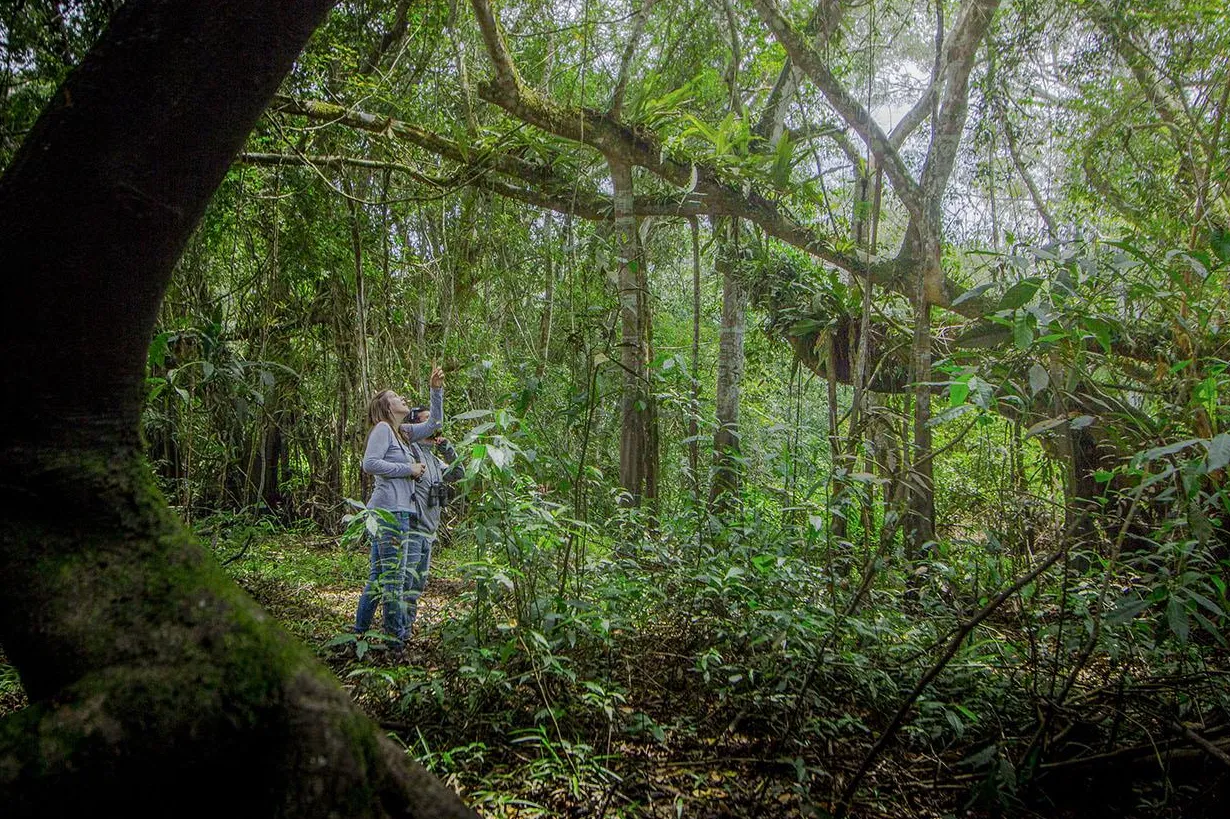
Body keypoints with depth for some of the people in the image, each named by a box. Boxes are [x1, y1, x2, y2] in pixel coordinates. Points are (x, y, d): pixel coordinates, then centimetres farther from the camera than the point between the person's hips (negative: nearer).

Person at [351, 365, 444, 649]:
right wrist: (408, 469, -12)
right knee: (393, 576, -5)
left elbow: (434, 423, 27)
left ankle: (360, 631, 21)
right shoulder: (382, 428, -4)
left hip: (396, 511, 10)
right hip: (390, 509, -10)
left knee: (378, 576, 14)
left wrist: (437, 390, 18)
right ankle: (395, 640, 0)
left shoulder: (404, 432, 19)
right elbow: (369, 464, -15)